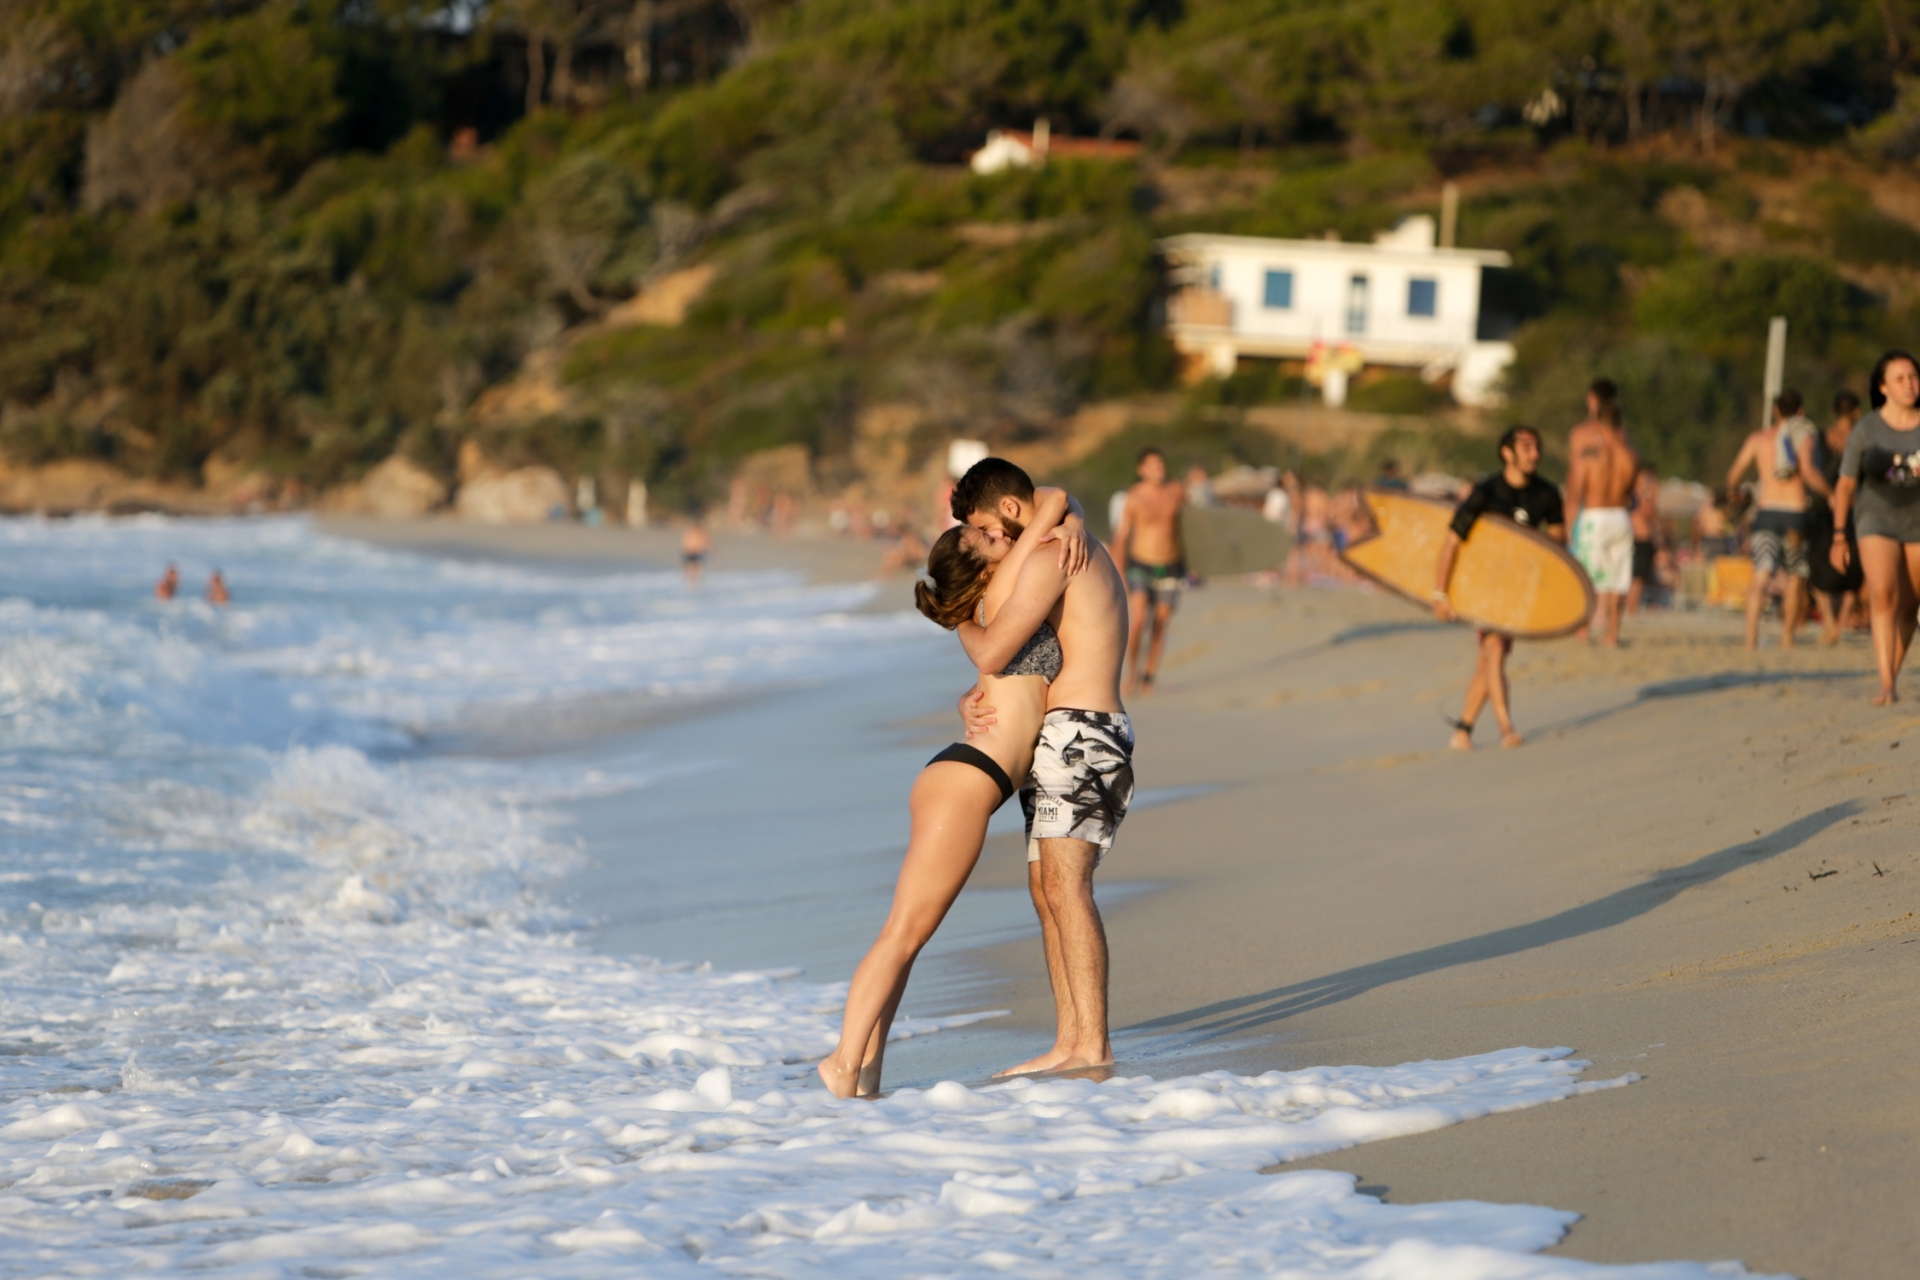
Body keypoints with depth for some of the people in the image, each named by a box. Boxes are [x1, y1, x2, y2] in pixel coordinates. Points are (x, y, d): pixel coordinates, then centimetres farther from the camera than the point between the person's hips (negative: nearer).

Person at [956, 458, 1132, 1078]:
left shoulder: (1050, 555, -12)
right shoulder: (1082, 558, 22)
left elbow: (991, 652, -18)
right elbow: (1016, 660, 22)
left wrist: (960, 620, 4)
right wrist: (970, 700, 2)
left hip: (1079, 733, -11)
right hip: (1061, 740, 11)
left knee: (1065, 886, -16)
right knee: (1045, 887, 9)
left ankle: (1093, 1046, -22)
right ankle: (1068, 1044, 9)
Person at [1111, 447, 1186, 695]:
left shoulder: (1177, 491, 0)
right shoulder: (1134, 497, -10)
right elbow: (1121, 535, -7)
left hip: (1170, 567, 3)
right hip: (1140, 565, -3)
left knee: (1161, 624, 5)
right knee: (1137, 621, -17)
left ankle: (1149, 675, 18)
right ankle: (1134, 670, 1)